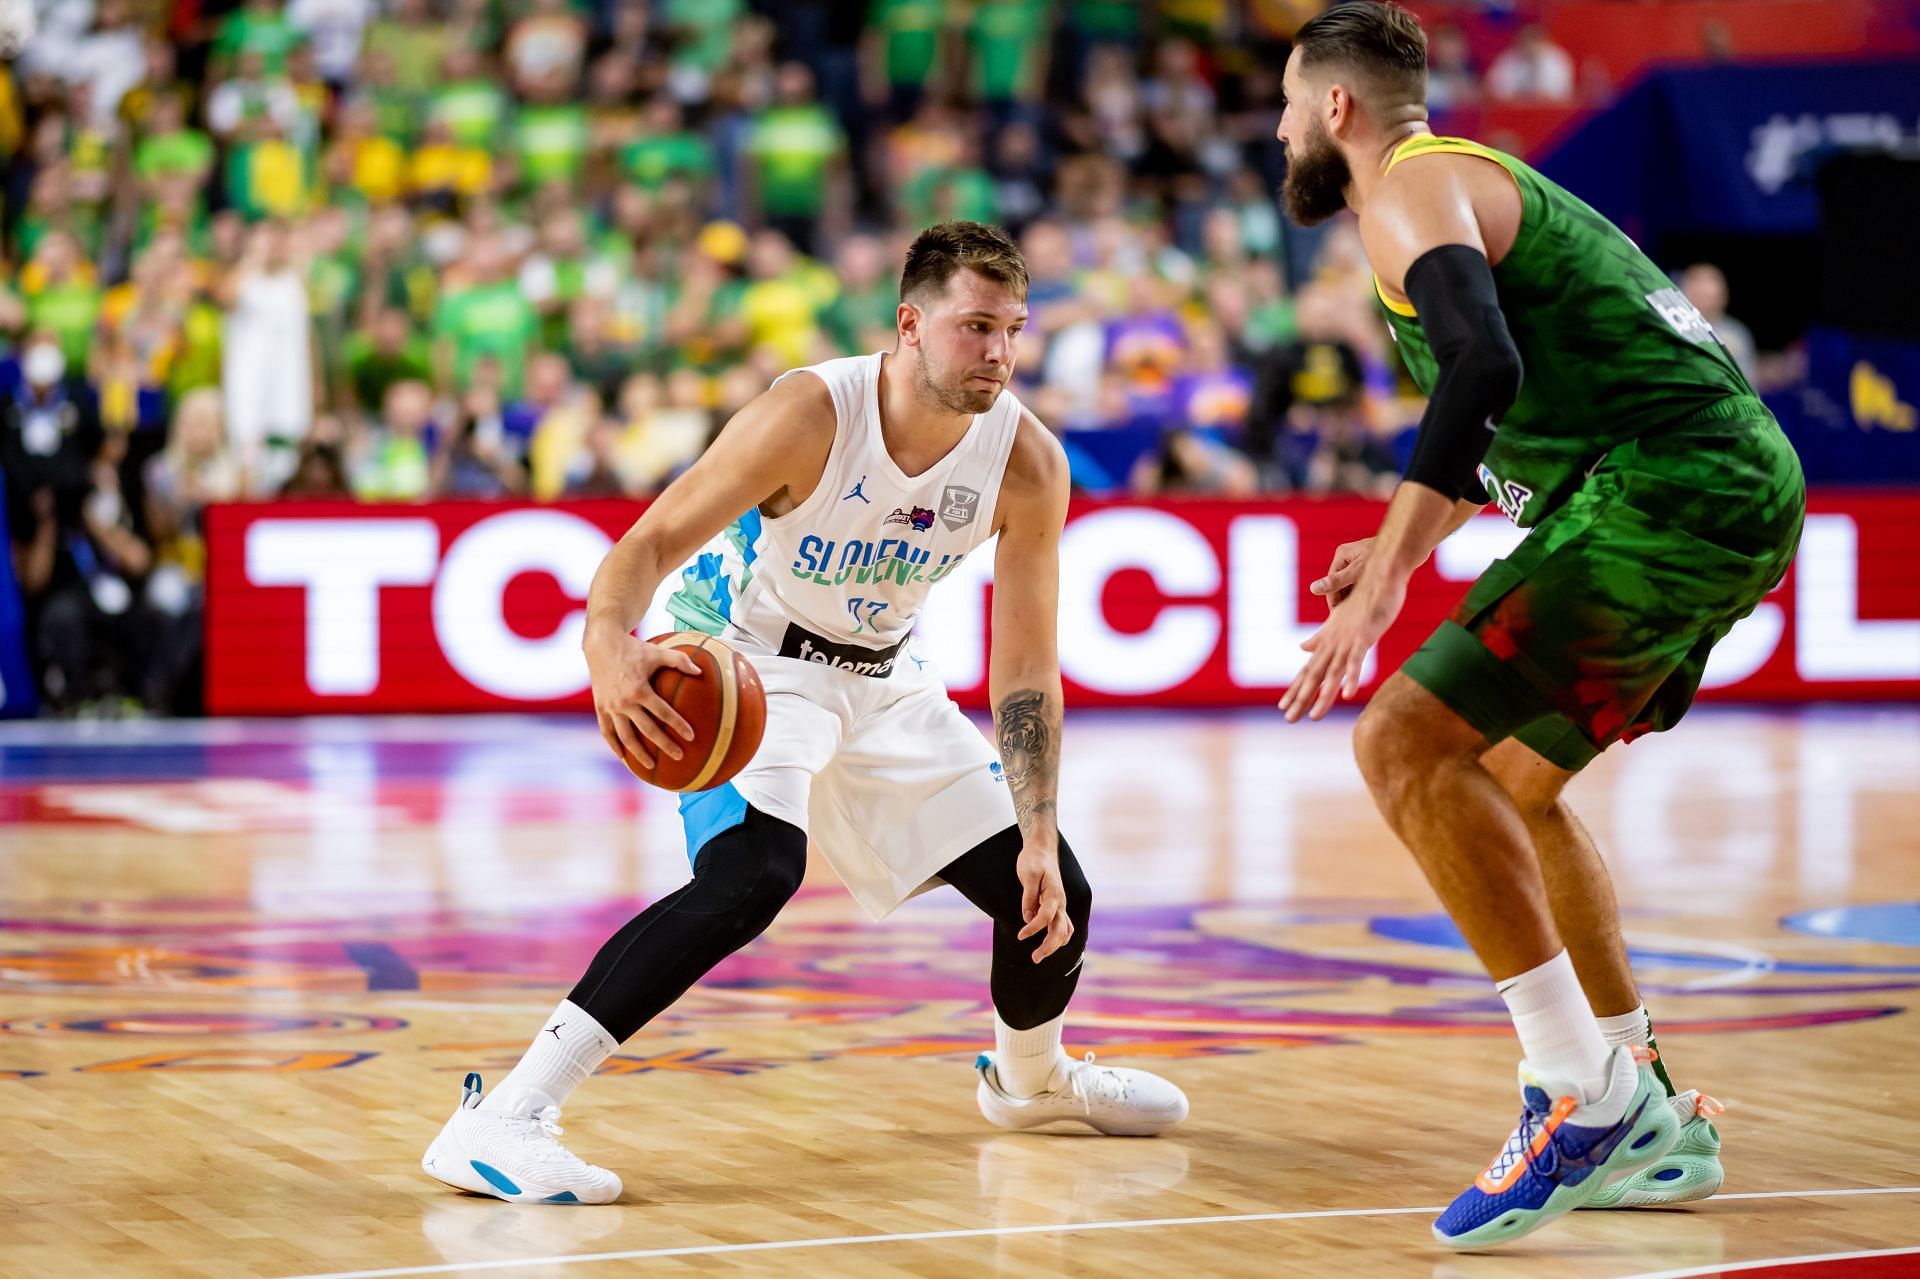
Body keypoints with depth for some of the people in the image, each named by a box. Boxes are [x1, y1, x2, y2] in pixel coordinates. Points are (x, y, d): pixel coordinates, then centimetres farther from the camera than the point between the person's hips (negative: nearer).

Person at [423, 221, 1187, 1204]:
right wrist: (609, 644, -49)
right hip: (748, 663, -6)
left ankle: (1031, 1078, 42)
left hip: (882, 679, 6)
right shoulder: (811, 414, -27)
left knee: (1052, 895, 5)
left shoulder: (1028, 464, -15)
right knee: (753, 872, -34)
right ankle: (502, 1120, -37)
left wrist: (1038, 840, -13)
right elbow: (653, 541, -28)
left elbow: (1025, 669, -8)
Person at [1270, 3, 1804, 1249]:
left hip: (1673, 493, -10)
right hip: (1747, 493, 10)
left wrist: (1389, 577, -25)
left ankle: (1579, 1095, -14)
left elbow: (1485, 366, -24)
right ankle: (1650, 1123, 22)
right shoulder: (1479, 179, 26)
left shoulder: (1413, 189, -5)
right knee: (1514, 784, 22)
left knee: (1406, 742, -14)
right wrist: (1412, 540, 39)